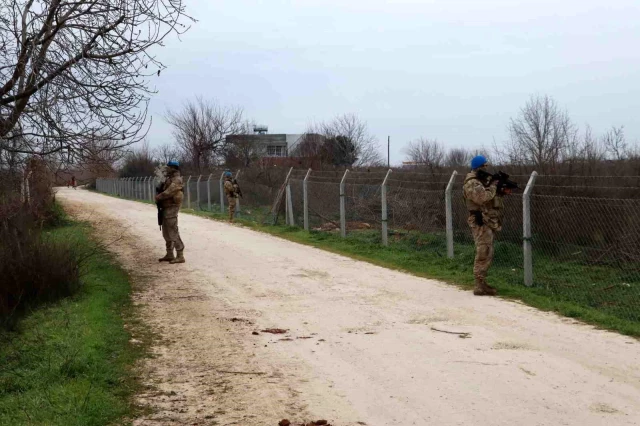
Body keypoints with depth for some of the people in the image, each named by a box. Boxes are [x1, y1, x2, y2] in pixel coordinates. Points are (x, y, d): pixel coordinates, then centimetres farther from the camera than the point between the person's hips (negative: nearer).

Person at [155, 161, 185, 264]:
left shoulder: (176, 180, -15)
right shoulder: (169, 179, 16)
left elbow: (167, 193, -23)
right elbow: (163, 191, 19)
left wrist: (158, 197, -9)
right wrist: (159, 197, -1)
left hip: (171, 208, -10)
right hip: (166, 208, 10)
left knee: (173, 233, -11)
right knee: (166, 233, 15)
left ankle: (180, 256, -11)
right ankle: (169, 255, 23)